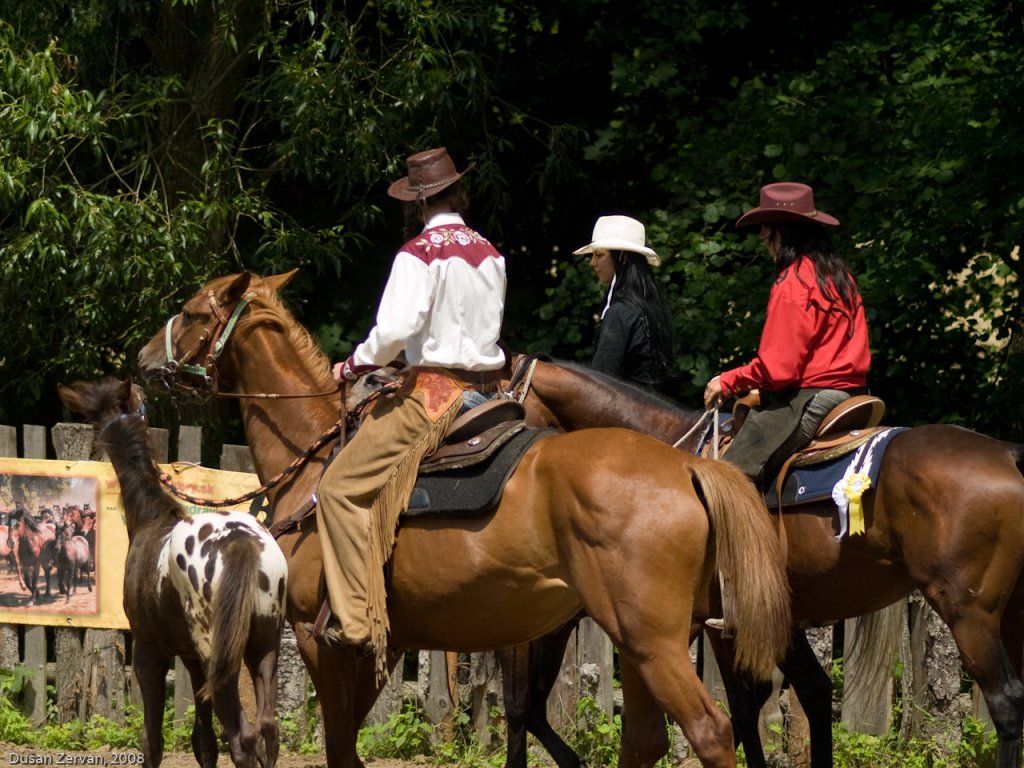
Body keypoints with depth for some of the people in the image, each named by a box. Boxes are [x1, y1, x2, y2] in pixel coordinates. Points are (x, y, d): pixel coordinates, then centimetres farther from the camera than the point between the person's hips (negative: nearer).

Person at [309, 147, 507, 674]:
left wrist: (356, 364, -4)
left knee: (342, 486, -7)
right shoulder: (491, 255, 12)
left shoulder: (420, 254, -10)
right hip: (486, 386, 8)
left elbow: (395, 329, -21)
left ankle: (356, 618, -17)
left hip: (433, 391, -8)